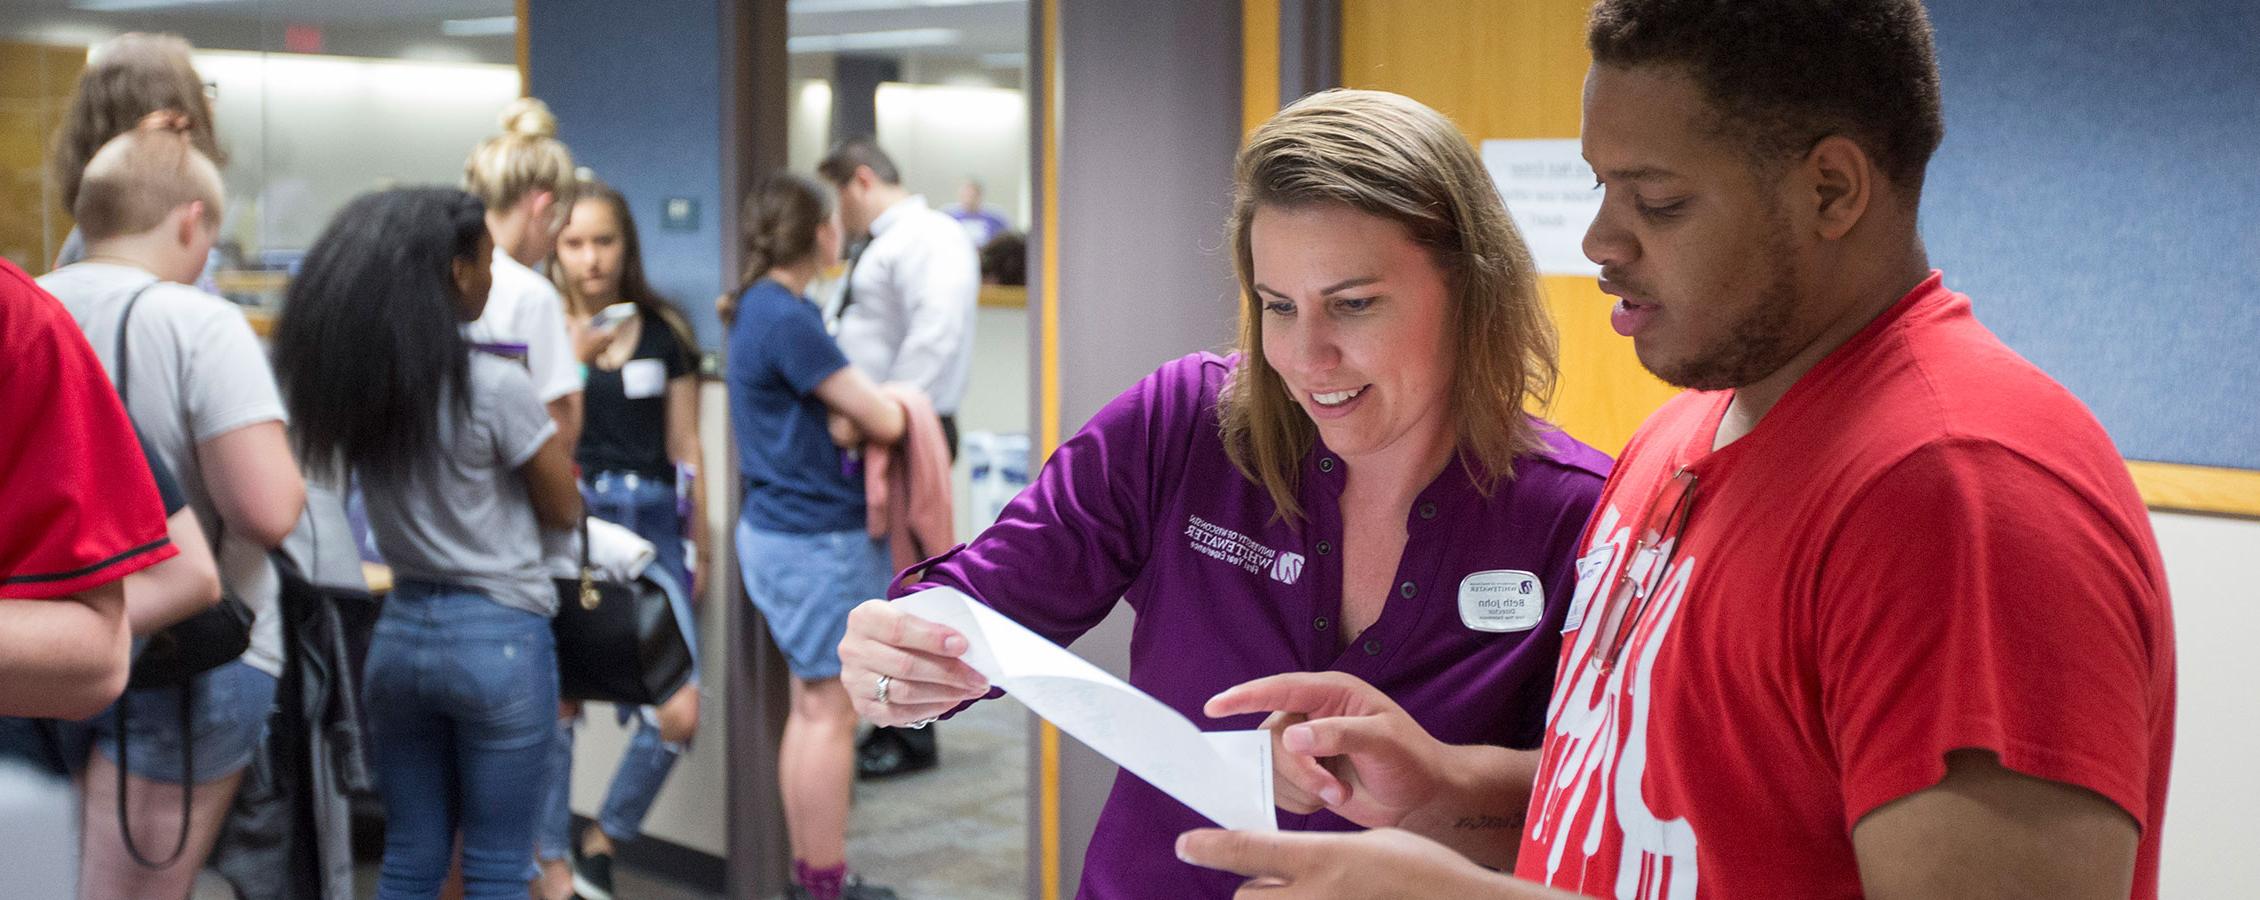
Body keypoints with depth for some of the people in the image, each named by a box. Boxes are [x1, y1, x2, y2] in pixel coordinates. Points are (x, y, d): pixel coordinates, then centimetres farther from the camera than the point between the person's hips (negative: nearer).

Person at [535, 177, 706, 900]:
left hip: (652, 521, 2)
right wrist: (571, 360, -20)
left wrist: (700, 544, 13)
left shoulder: (665, 331, 7)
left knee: (679, 712, -6)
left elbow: (685, 447, 12)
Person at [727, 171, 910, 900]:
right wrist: (881, 411, 5)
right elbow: (882, 422, -17)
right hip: (820, 537, -10)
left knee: (811, 705, 15)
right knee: (831, 712, -3)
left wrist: (849, 416, -6)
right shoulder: (789, 320, -19)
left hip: (781, 529, 10)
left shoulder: (760, 308, 12)